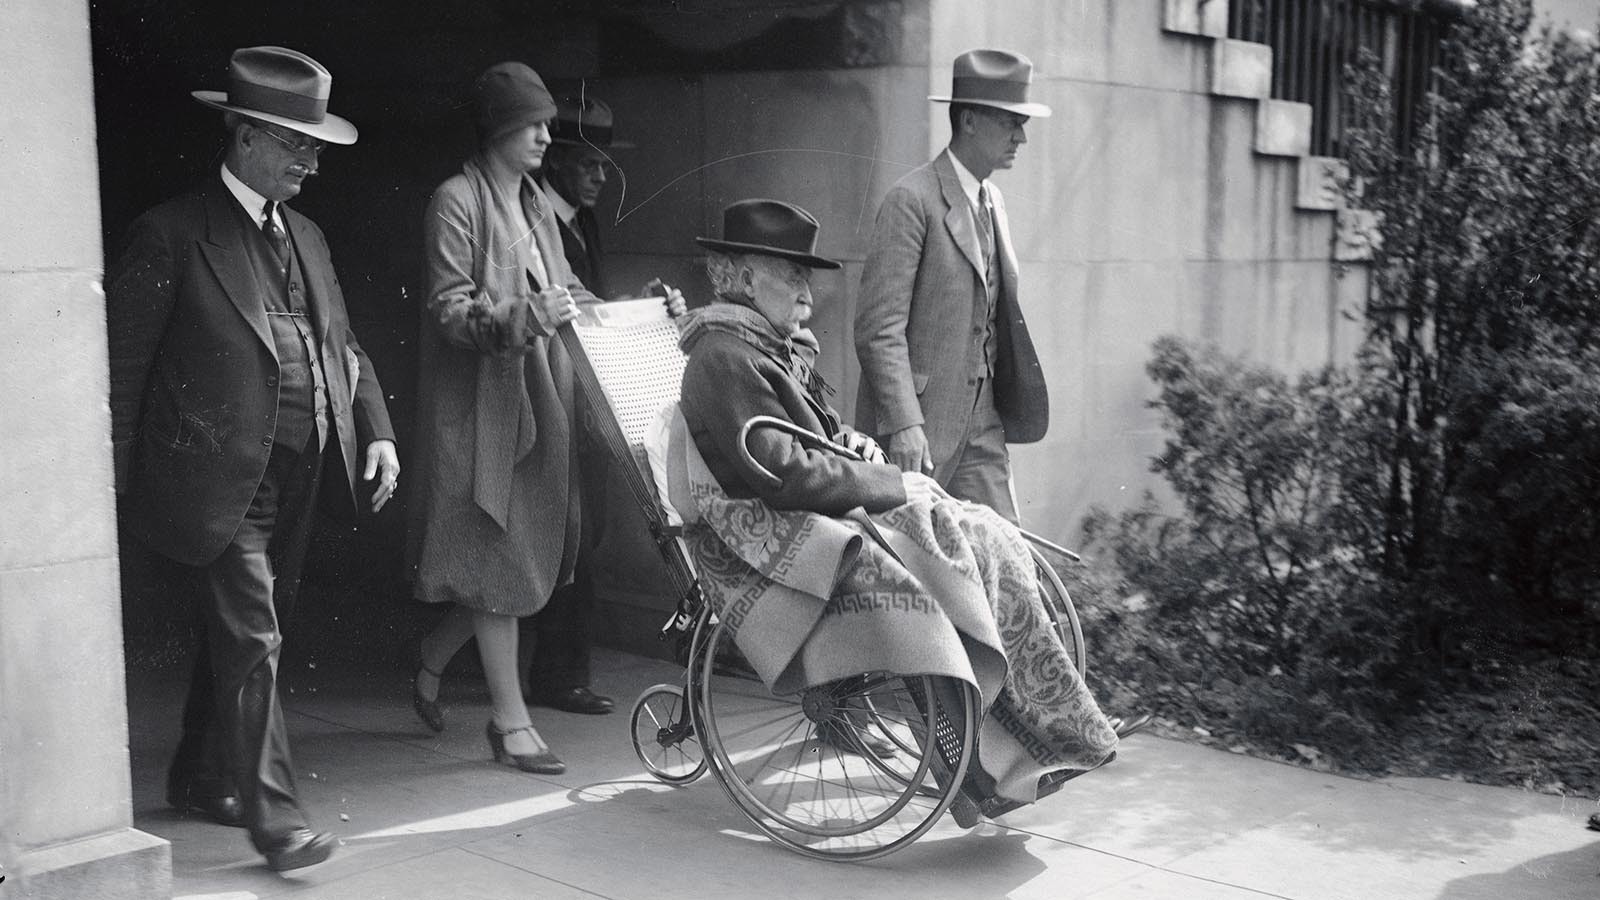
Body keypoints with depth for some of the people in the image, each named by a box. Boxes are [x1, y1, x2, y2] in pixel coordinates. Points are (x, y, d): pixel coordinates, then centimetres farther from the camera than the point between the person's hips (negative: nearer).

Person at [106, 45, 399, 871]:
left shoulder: (306, 237, 16)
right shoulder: (171, 235, -6)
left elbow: (342, 346, 18)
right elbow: (123, 364, -7)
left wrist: (377, 431, 4)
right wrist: (116, 481, -9)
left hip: (296, 478, 7)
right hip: (222, 477, -7)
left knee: (241, 632, 17)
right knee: (250, 640, -9)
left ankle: (199, 780, 34)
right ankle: (273, 817, -4)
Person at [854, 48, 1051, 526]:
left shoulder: (991, 200, 14)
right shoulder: (913, 199, -12)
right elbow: (879, 328, -17)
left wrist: (1010, 409, 13)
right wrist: (904, 425, -23)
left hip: (983, 421, 8)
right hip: (917, 419, -7)